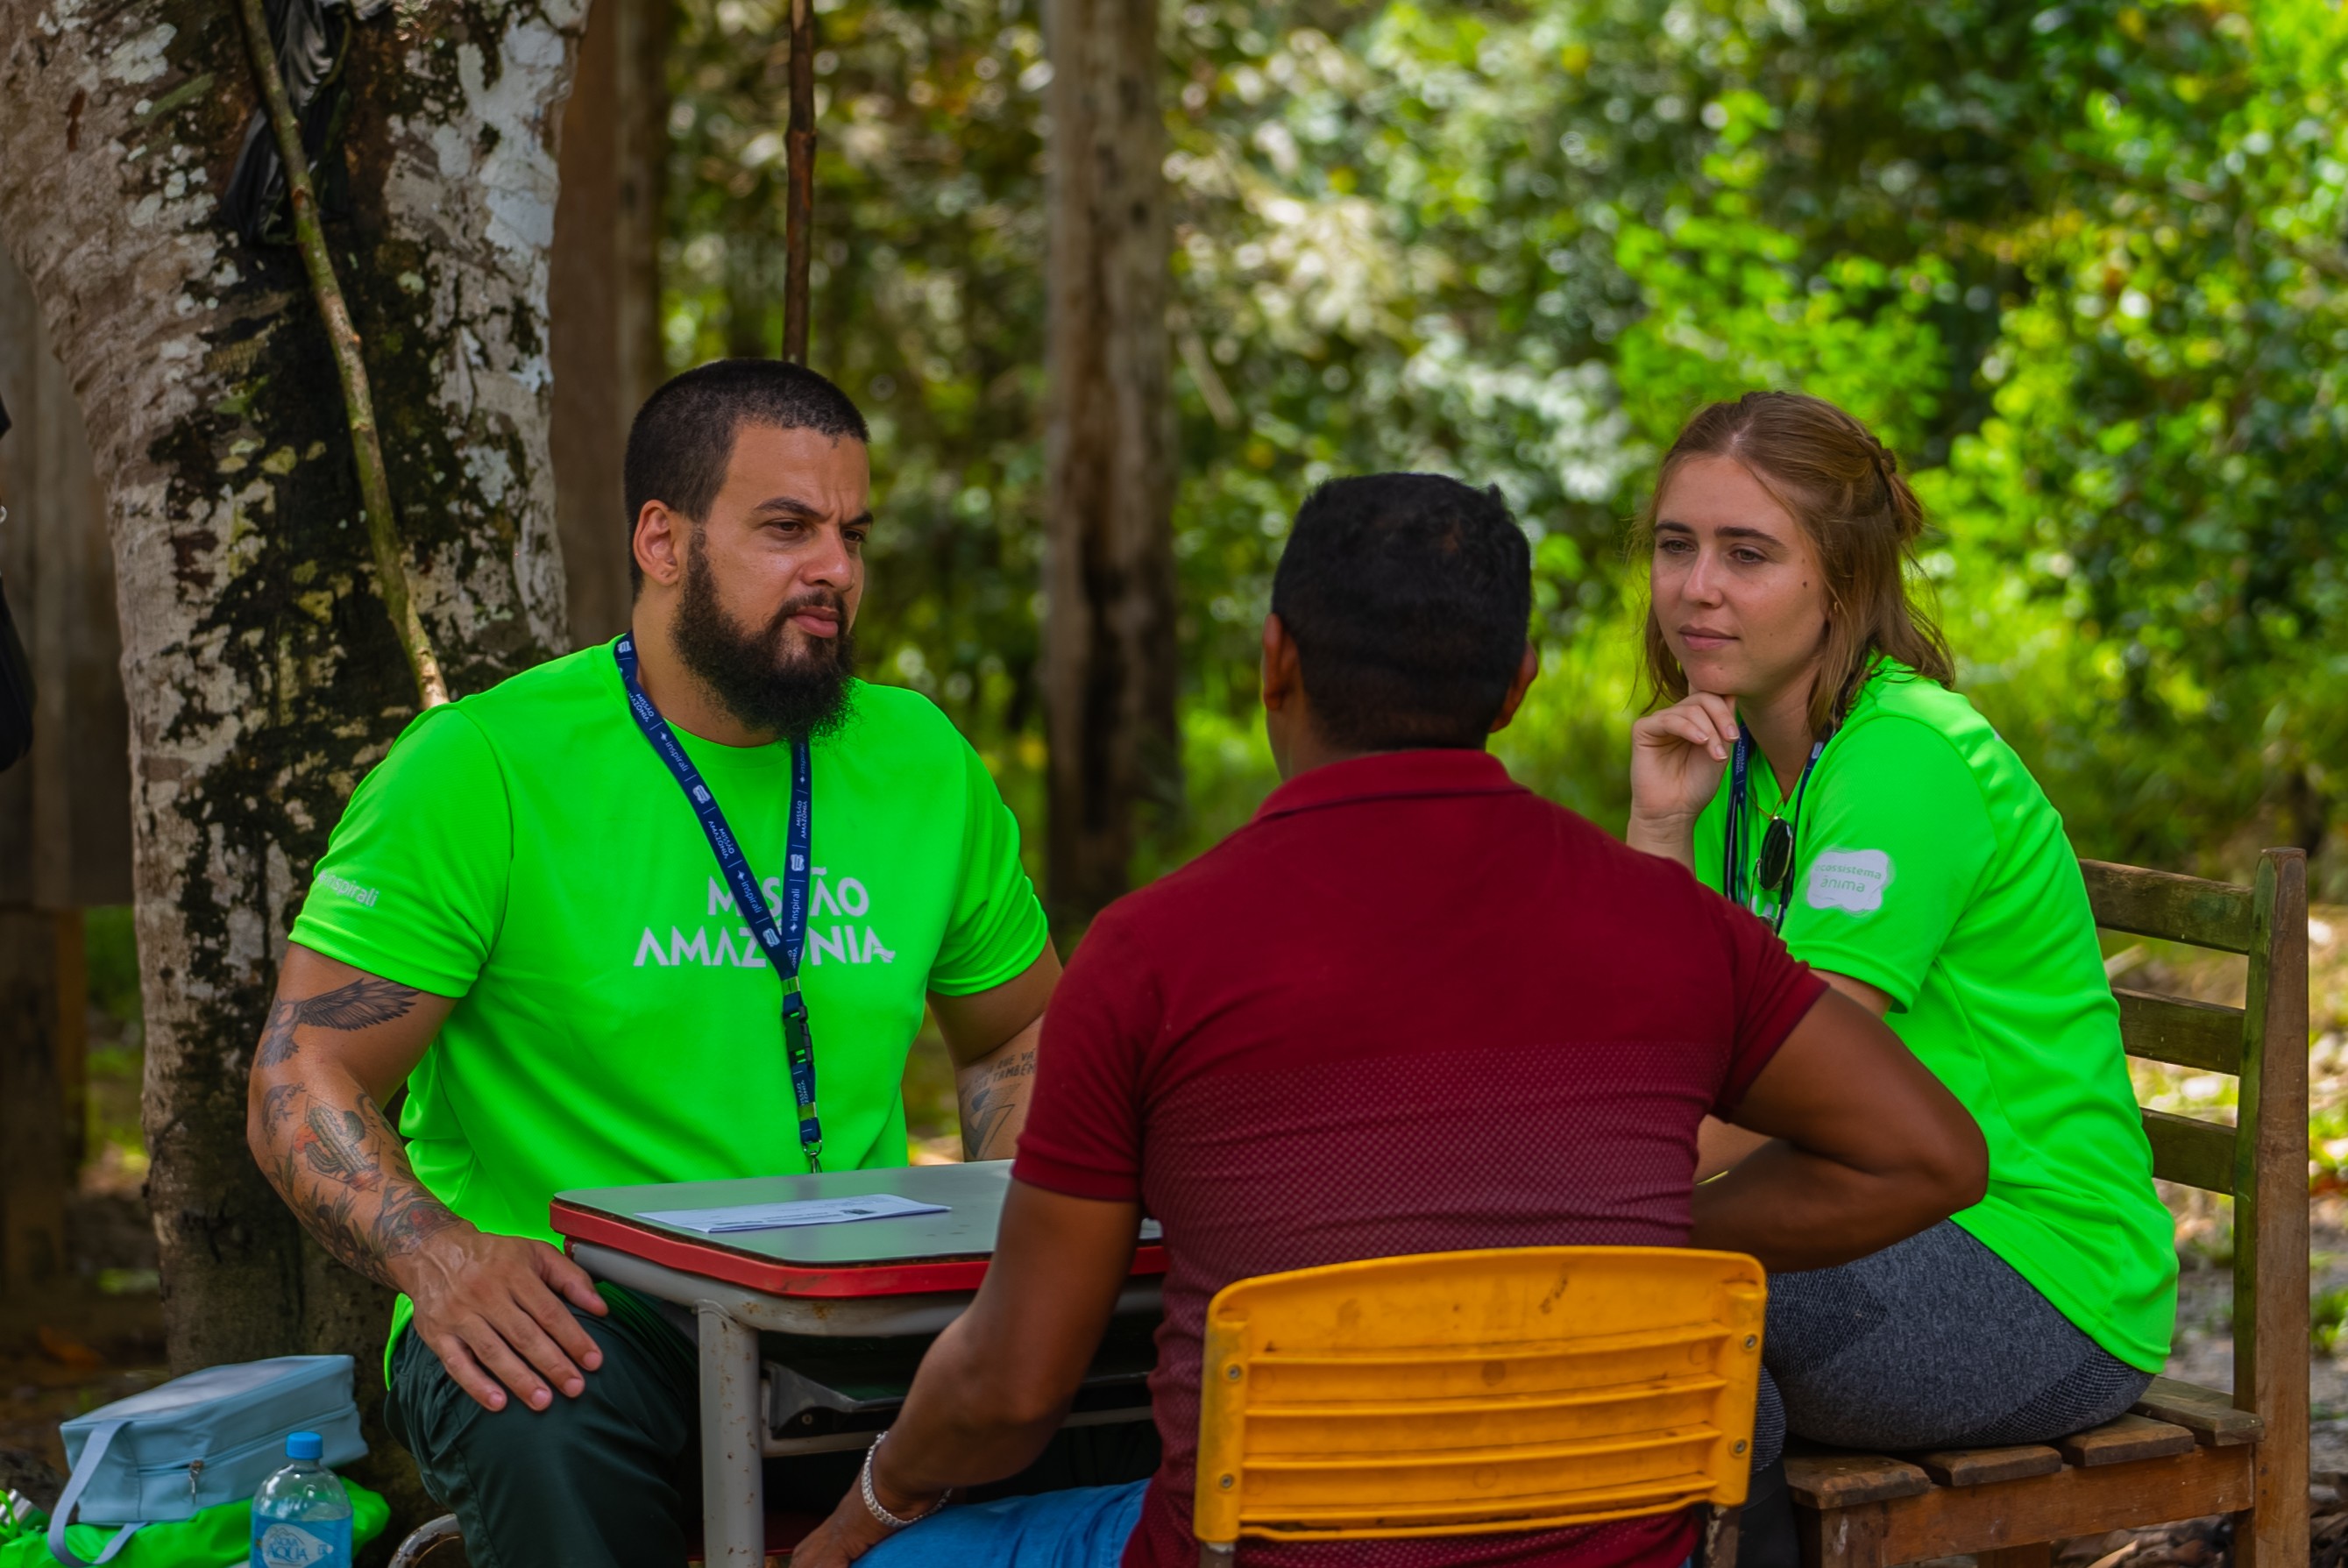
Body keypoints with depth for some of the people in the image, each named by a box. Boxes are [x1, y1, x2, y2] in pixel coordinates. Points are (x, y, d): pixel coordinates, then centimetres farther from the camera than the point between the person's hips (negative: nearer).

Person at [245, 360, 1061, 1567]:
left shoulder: (919, 761, 11)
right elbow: (303, 1081, -6)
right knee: (551, 1440, -38)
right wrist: (436, 1254, -27)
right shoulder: (481, 767, -4)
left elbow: (1017, 1037, 24)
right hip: (566, 1318, -3)